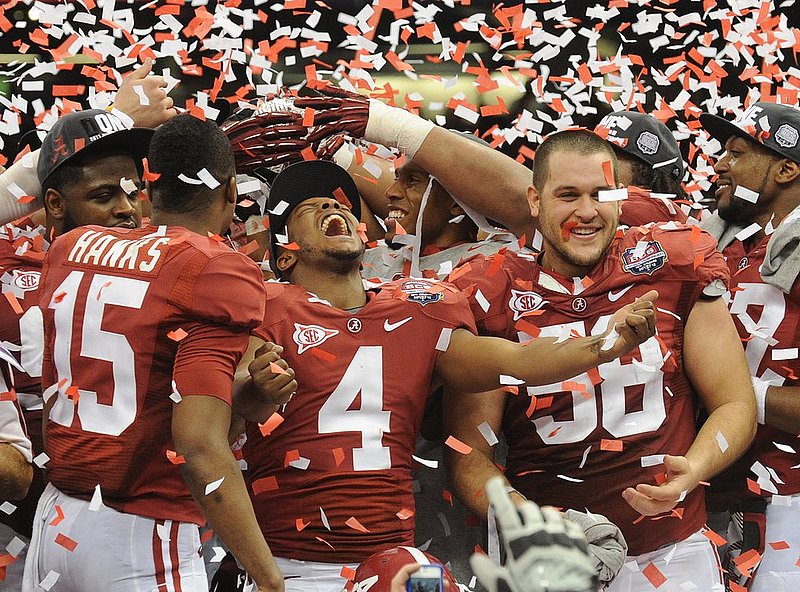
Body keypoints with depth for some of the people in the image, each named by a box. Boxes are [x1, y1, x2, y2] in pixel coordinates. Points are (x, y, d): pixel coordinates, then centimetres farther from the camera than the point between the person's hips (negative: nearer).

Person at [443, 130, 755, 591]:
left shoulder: (673, 270, -1)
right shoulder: (493, 299, -2)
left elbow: (735, 406, 4)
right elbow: (470, 455, -1)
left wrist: (690, 472, -16)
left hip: (673, 553, 0)